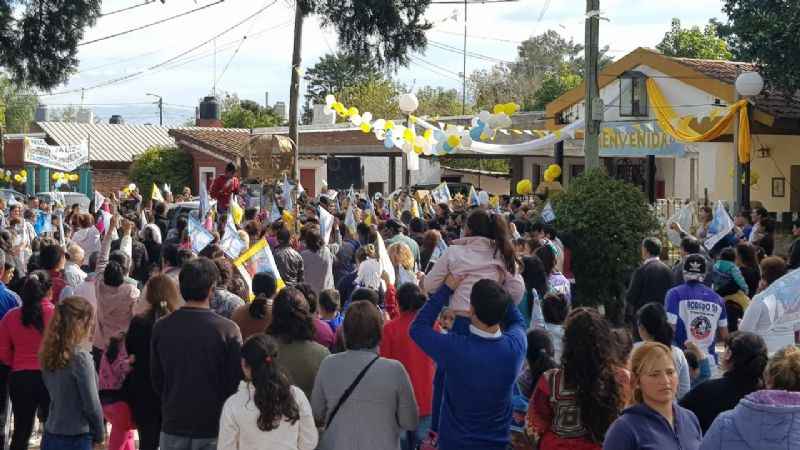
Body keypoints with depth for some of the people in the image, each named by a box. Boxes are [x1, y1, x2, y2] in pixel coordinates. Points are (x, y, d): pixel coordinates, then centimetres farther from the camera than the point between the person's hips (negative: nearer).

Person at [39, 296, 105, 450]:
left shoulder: (49, 355, 3)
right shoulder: (80, 357, -17)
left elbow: (55, 393, 10)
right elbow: (92, 405, -13)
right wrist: (100, 436, 1)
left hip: (50, 437, 7)